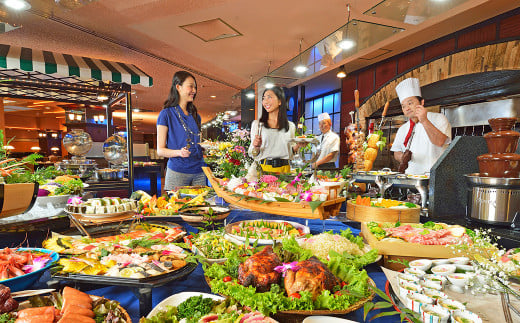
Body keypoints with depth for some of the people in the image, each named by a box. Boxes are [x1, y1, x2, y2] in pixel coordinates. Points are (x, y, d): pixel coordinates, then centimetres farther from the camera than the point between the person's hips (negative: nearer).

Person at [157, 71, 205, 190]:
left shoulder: (195, 115, 15)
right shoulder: (166, 114, -2)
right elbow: (160, 150, -4)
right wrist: (179, 152, -21)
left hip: (198, 172, 5)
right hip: (177, 172, -5)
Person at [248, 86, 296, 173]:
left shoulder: (290, 126, 8)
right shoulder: (257, 124, 4)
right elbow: (254, 155, 5)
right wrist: (256, 147, -14)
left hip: (284, 169, 2)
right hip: (264, 168, -1)